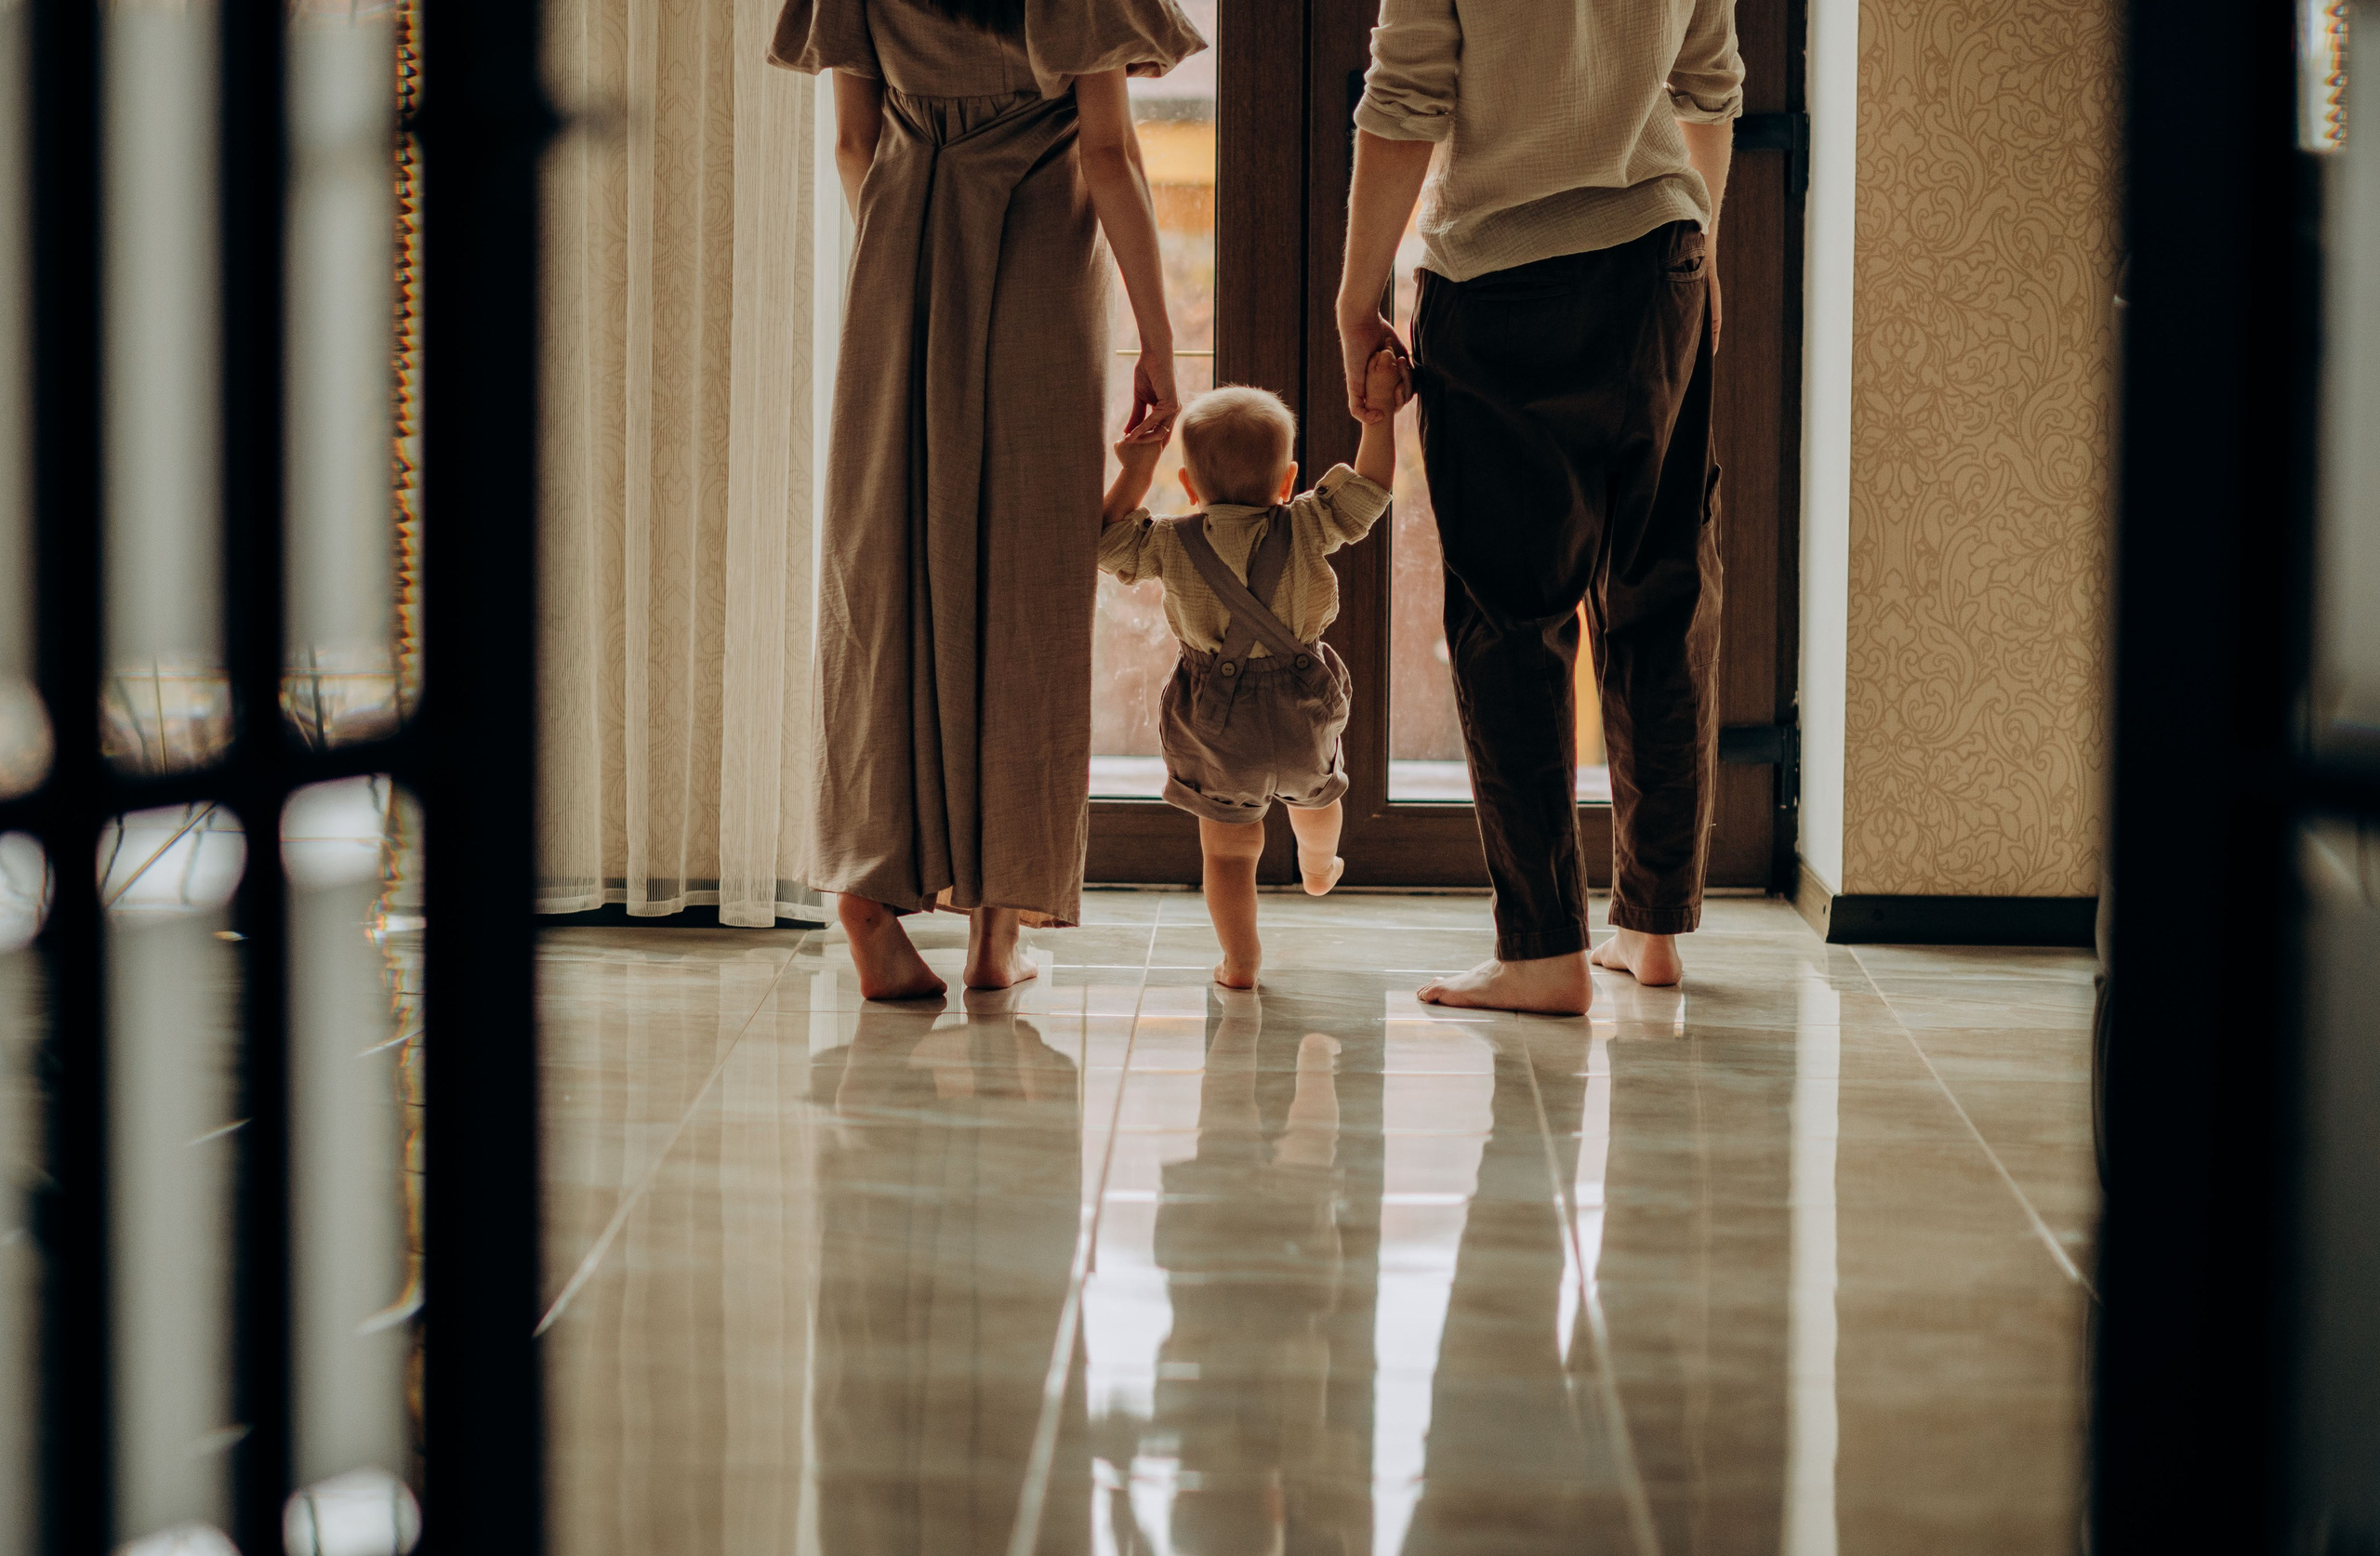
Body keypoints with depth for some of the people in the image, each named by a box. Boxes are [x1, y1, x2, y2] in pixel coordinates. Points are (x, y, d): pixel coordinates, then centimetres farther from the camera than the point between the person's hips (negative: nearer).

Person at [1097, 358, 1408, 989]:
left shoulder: (1172, 544, -11)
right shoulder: (1303, 530, -14)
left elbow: (1109, 542, 1)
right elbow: (1368, 489, -11)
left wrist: (1134, 473, 5)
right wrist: (1379, 413, -6)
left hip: (1215, 723, -1)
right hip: (1302, 714, 2)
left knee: (1227, 849, 8)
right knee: (1316, 795, 34)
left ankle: (1239, 960, 10)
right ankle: (1318, 866, 60)